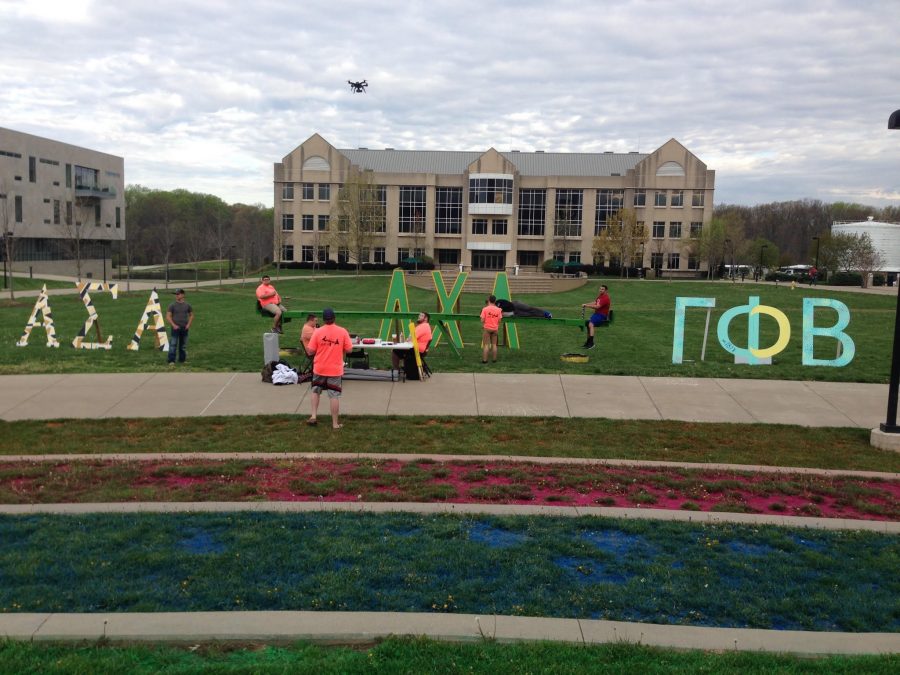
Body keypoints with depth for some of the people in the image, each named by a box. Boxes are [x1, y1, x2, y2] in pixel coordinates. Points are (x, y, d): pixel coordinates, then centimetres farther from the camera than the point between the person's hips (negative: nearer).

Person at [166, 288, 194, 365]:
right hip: (175, 328, -3)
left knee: (183, 345, 10)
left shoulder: (187, 305, 6)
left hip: (184, 328, 3)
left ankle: (182, 360, 20)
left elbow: (191, 315, 14)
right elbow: (168, 316, -3)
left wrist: (189, 324, 1)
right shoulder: (172, 305, -2)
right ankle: (171, 361, -9)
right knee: (173, 345, -9)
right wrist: (173, 325, -13)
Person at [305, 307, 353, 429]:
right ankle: (335, 423, 10)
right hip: (335, 370, -1)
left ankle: (314, 416, 17)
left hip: (319, 369, 1)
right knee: (334, 396, 5)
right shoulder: (342, 332, -8)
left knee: (315, 391, 22)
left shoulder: (318, 332, -9)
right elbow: (349, 350, -3)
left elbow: (310, 352, -7)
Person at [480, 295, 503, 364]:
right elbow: (499, 320, 1)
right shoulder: (498, 309, -1)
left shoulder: (485, 309, -10)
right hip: (495, 329, 3)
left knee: (486, 345, 1)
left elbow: (482, 320, -11)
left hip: (487, 328, -3)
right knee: (494, 344, 12)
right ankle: (494, 359, 14)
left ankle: (484, 359, -1)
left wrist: (482, 326, 6)